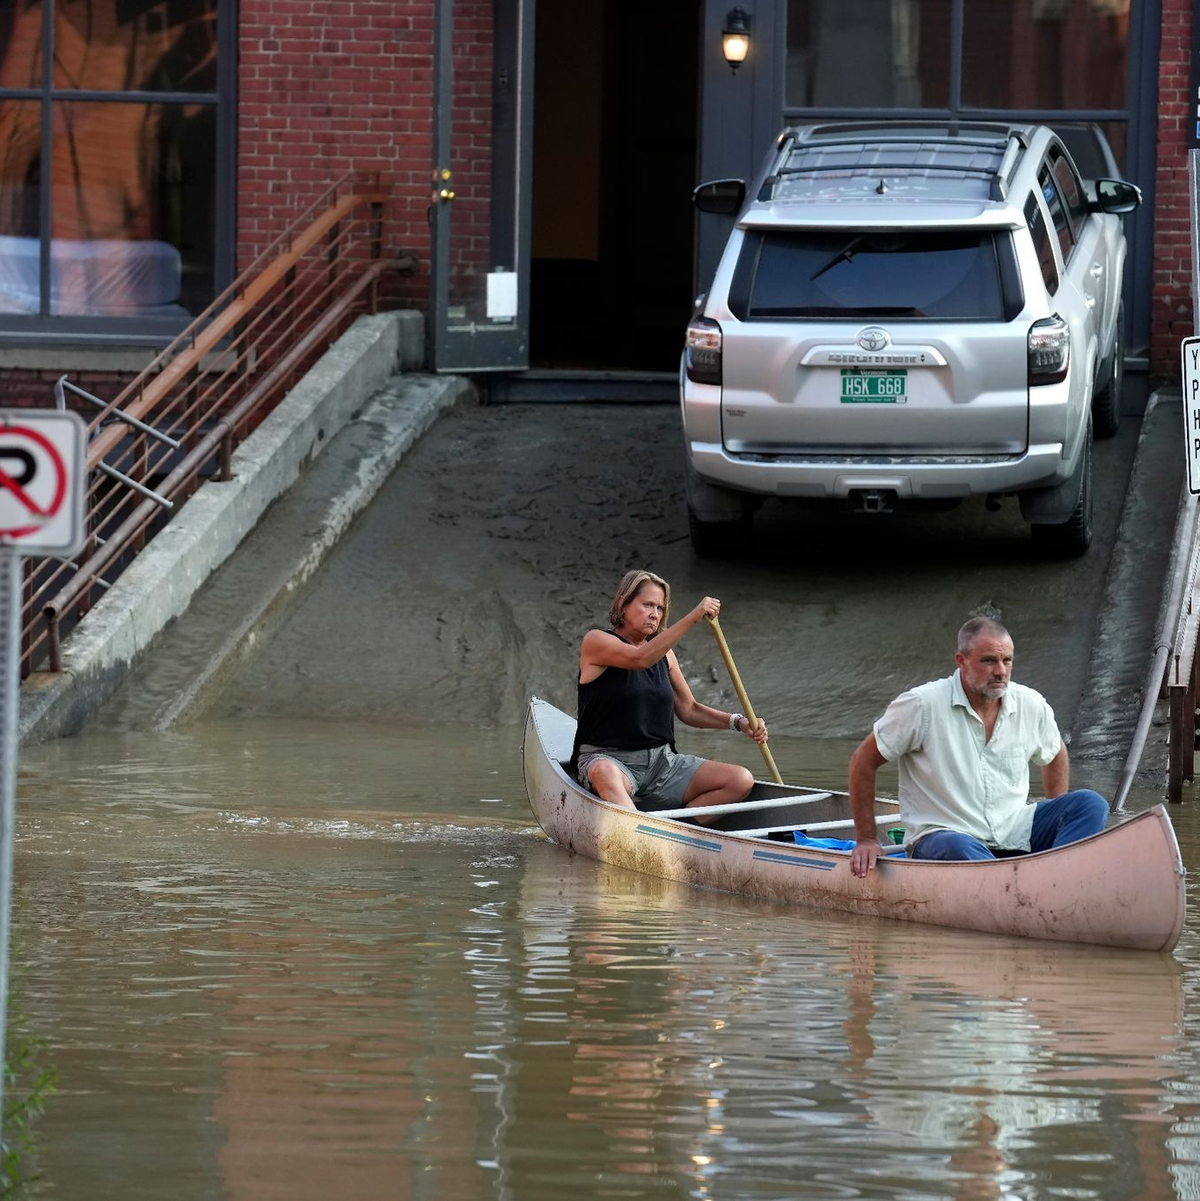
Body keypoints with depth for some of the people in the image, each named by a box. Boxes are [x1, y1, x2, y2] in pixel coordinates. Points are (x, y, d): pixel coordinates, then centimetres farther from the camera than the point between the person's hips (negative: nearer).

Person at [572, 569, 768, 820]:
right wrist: (692, 619, -28)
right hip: (608, 758, -7)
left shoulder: (665, 654, 16)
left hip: (661, 762, 7)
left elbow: (688, 710, 20)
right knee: (605, 773, -43)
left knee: (740, 781, -12)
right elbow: (640, 658, -22)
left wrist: (738, 722, 3)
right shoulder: (596, 641, -4)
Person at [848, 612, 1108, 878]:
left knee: (1090, 804, -16)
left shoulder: (1031, 705, 4)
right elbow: (864, 760, -1)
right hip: (938, 836, -5)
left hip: (1013, 832, 5)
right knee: (957, 847, -40)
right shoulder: (922, 705, -9)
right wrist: (866, 839, -2)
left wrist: (1057, 820, 17)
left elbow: (1055, 754, 26)